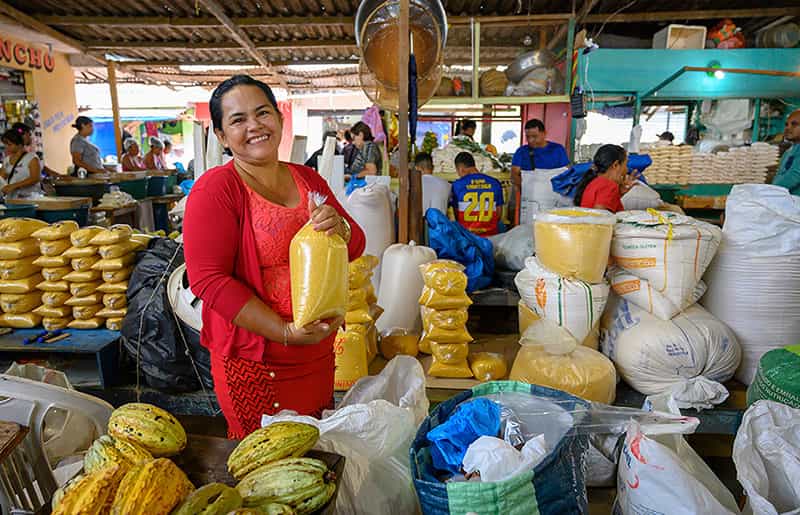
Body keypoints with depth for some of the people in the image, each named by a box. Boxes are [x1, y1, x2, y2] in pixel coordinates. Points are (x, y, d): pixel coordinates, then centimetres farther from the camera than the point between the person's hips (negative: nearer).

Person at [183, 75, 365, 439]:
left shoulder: (308, 180, 6)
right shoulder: (215, 188, -12)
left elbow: (354, 248, 9)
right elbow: (209, 280, -18)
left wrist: (340, 228, -16)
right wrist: (286, 332, -23)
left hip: (319, 353, 6)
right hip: (254, 364, -5)